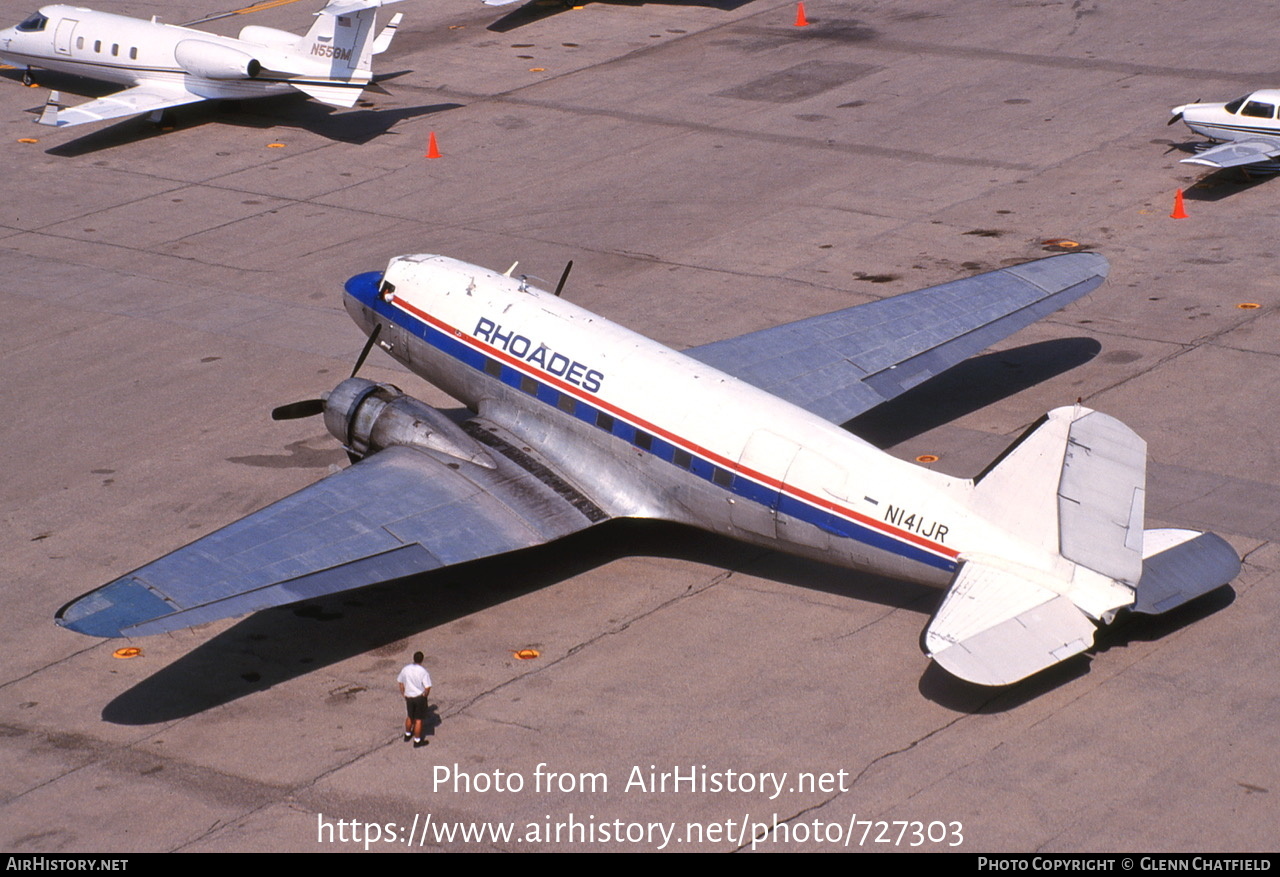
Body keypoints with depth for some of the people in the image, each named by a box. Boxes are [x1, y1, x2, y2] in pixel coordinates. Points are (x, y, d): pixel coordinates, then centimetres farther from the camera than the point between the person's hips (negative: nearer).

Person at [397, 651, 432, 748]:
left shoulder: (406, 669, -5)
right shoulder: (423, 671, -20)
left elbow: (400, 681, 6)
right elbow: (428, 687, -22)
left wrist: (404, 693, 16)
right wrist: (425, 695, -2)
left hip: (408, 697, 4)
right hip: (420, 697, -4)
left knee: (409, 717, 26)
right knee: (418, 719, 8)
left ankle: (407, 735, 43)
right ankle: (417, 741, 16)